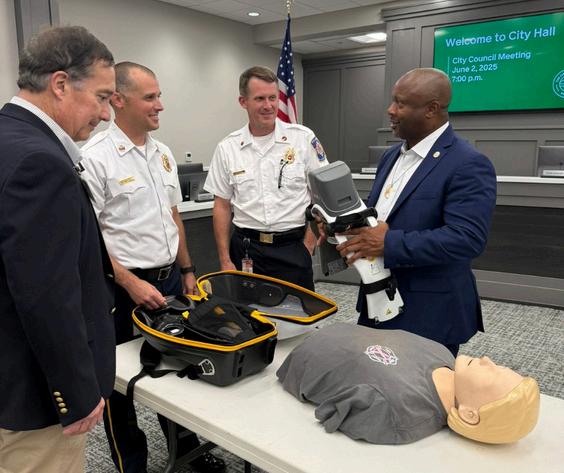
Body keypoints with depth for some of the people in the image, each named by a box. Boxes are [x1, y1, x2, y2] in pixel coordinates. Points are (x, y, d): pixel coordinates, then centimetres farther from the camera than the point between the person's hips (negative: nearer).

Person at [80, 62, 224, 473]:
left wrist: (187, 270, 13)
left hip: (170, 279, 7)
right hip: (125, 287, -7)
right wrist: (132, 284, -21)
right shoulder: (95, 157, -14)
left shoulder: (162, 153, 8)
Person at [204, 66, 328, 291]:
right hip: (246, 249, 2)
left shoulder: (304, 138, -3)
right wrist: (225, 261, 2)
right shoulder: (227, 148, 3)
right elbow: (222, 207, 6)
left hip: (293, 246, -1)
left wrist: (307, 247, -6)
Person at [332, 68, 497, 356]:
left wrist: (389, 243, -27)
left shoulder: (468, 165, -17)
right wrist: (348, 225, -3)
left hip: (430, 316, -8)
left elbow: (466, 239, -27)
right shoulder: (392, 156, 11)